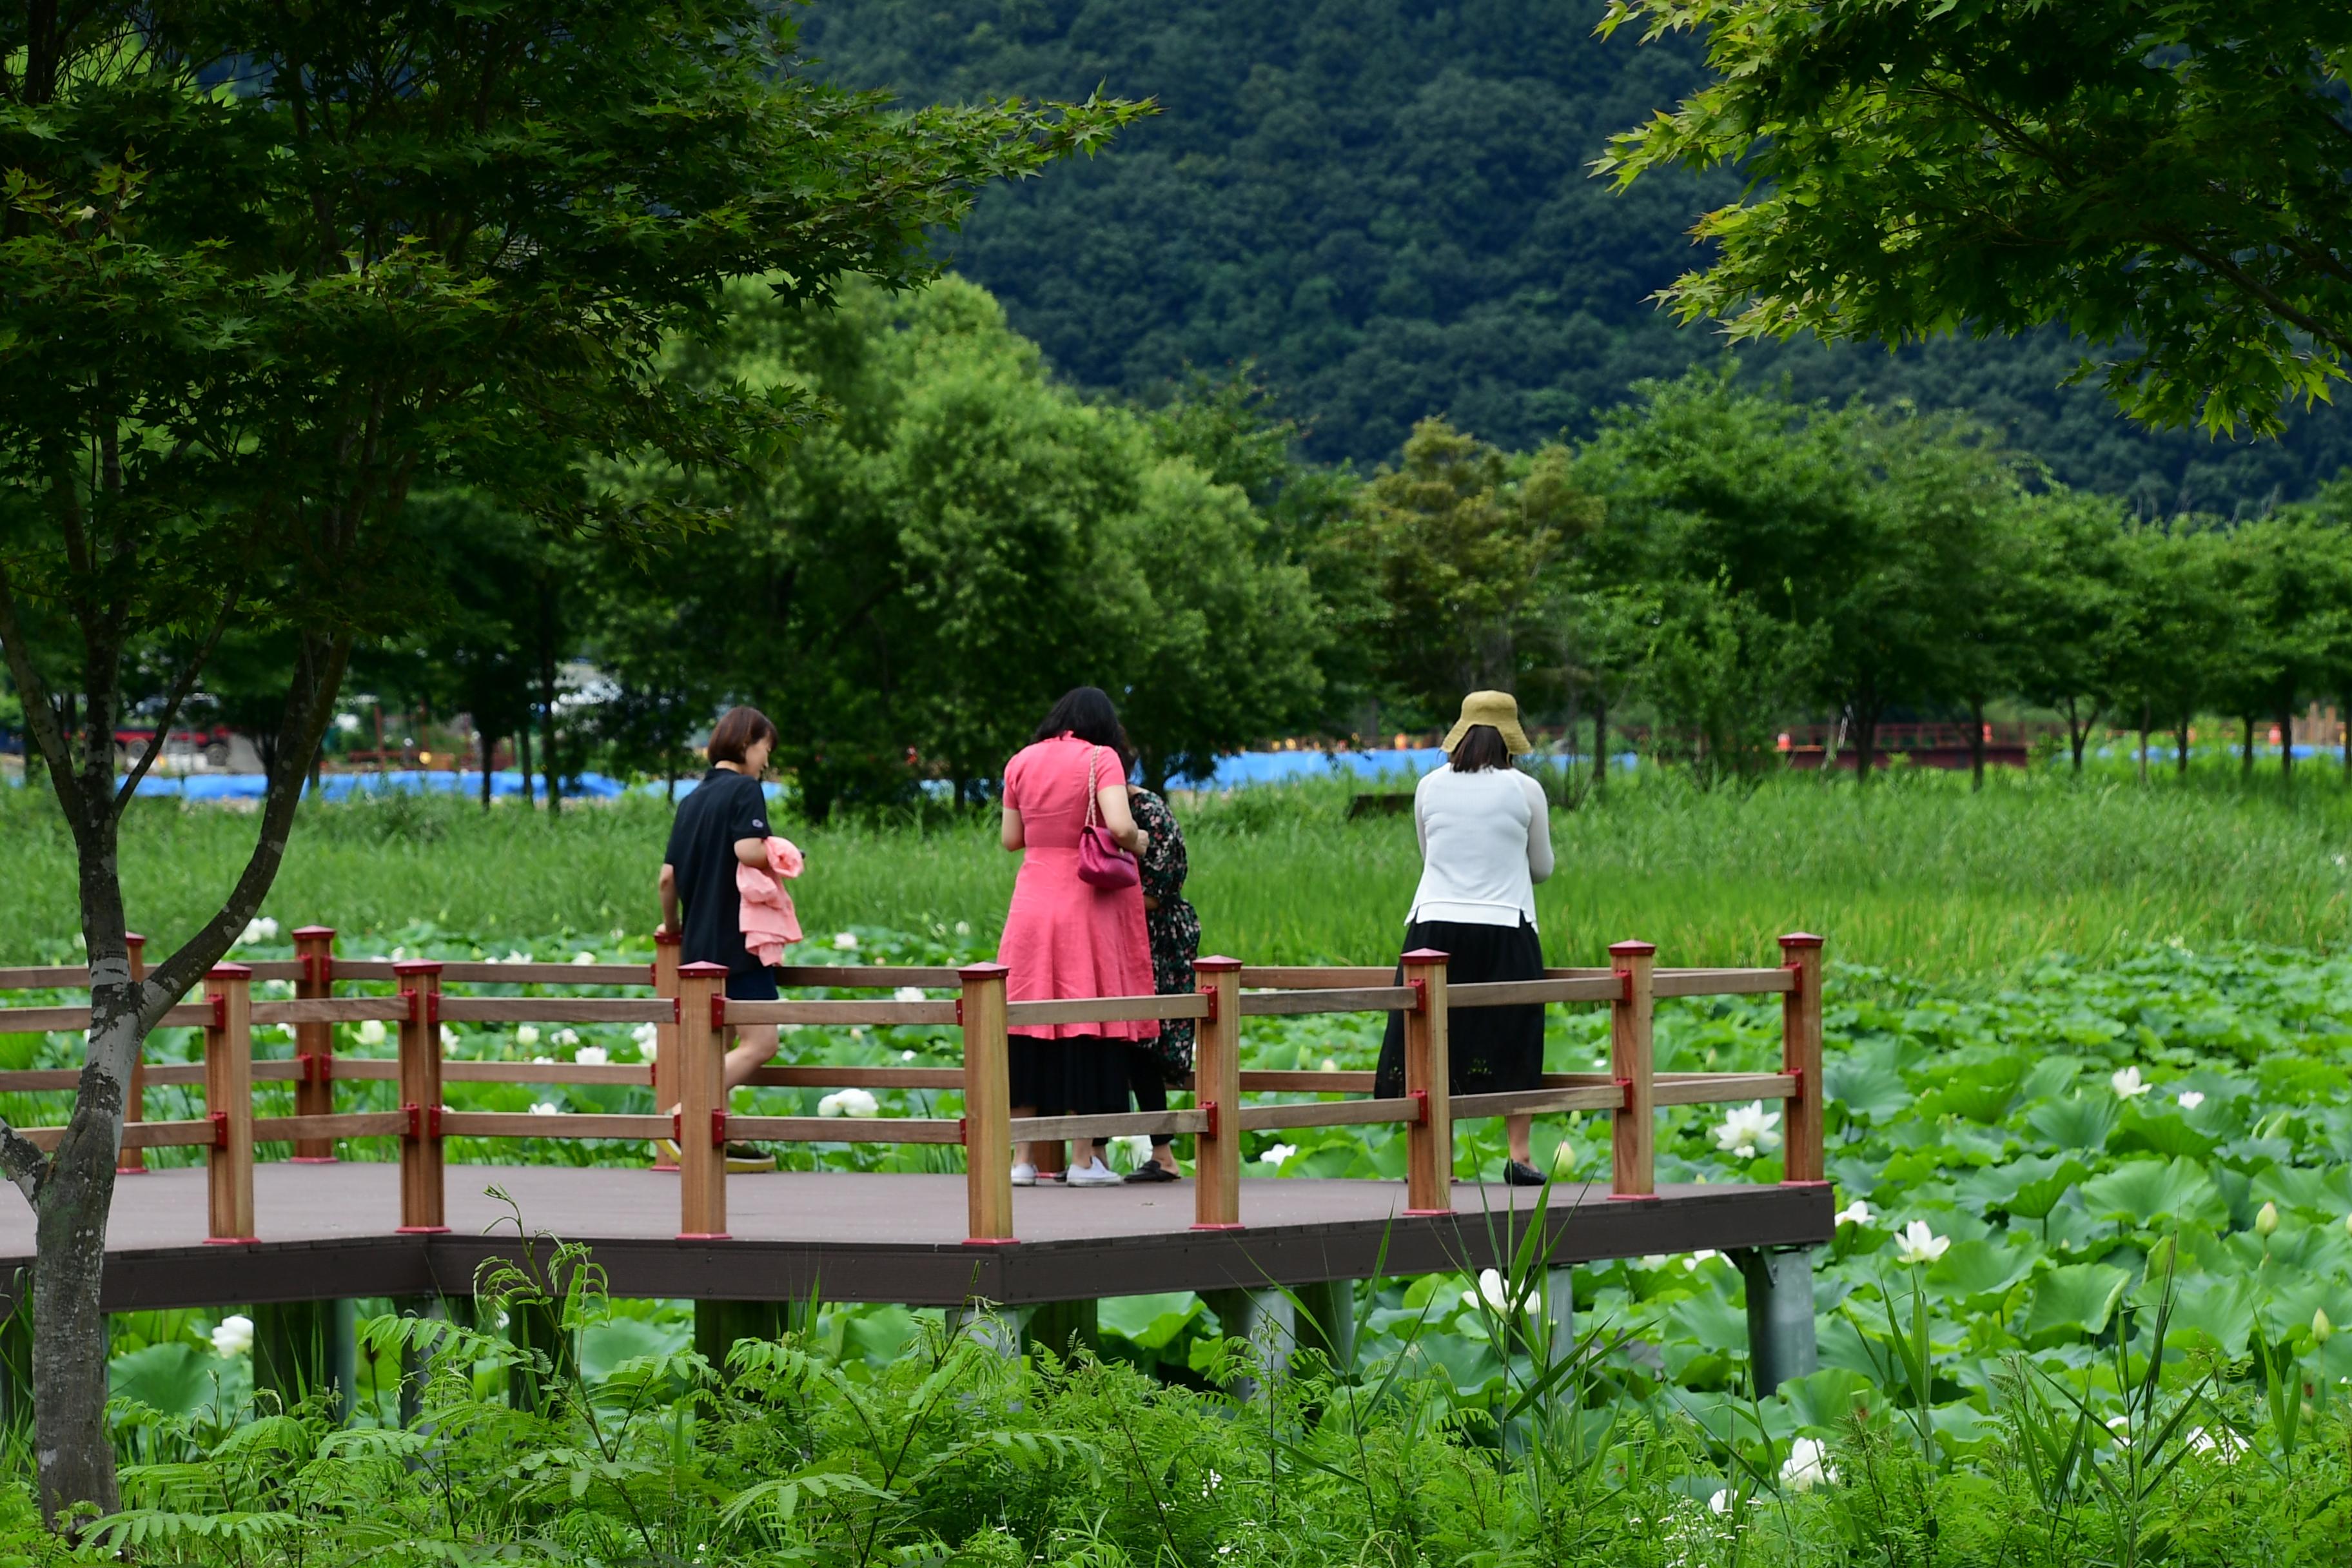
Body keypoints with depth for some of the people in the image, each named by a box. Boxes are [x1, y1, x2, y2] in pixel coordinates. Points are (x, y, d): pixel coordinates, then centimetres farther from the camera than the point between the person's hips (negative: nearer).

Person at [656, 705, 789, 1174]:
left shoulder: (694, 799, 14)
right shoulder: (745, 789, -8)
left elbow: (667, 875, 11)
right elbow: (749, 851, -24)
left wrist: (672, 924, 26)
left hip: (700, 942, 9)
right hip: (738, 940, -9)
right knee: (759, 1041, -9)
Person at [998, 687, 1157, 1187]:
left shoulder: (1022, 762, 7)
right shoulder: (1101, 759, -6)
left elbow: (1011, 838, 11)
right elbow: (1119, 827, -19)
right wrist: (1137, 842, 2)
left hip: (1031, 904, 4)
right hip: (1086, 903, -4)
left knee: (1029, 1030, 8)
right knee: (1084, 1025, 0)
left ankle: (1024, 1158, 9)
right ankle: (1084, 1159, 1)